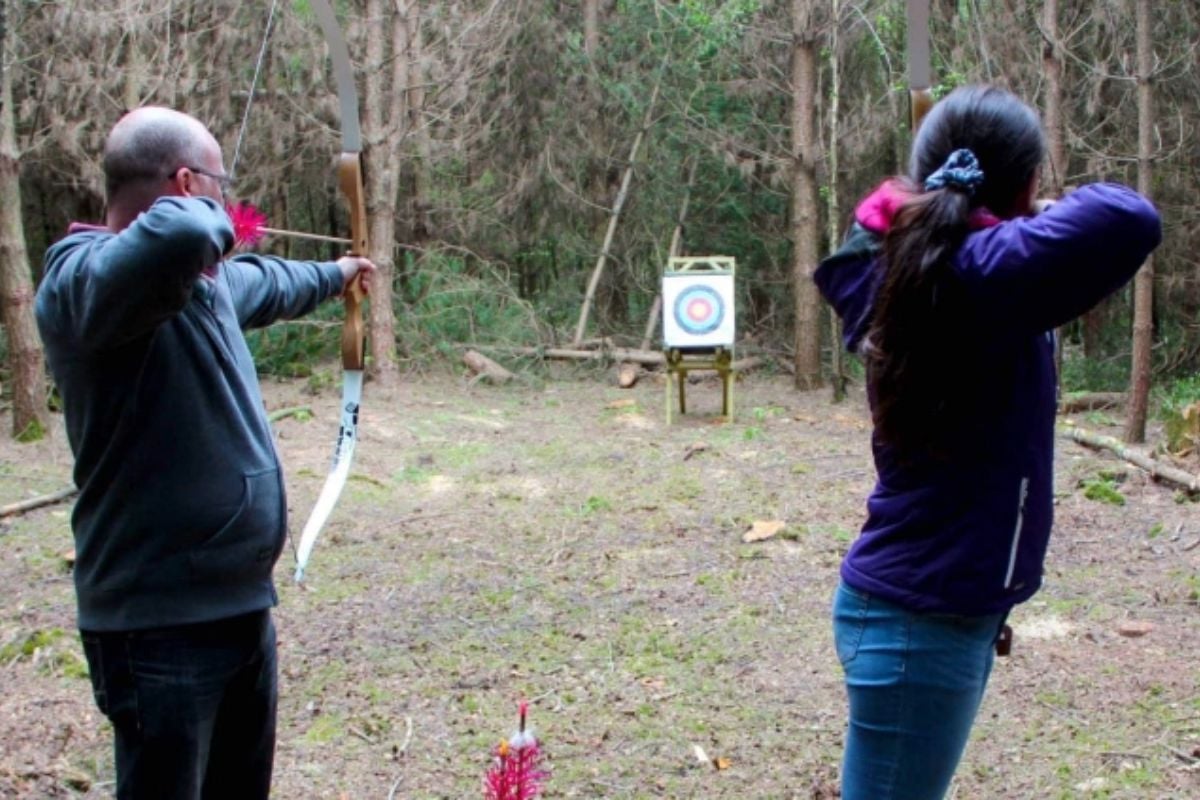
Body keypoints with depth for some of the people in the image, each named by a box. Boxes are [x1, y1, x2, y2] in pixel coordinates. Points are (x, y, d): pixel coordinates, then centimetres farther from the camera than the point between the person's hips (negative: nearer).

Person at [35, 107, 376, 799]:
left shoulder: (208, 276, 10)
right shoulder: (86, 279, -22)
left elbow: (267, 283, 34)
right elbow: (176, 237, -44)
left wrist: (334, 275, 52)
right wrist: (205, 218, -20)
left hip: (243, 604, 10)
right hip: (160, 623, -10)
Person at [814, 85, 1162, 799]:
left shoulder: (905, 264, 3)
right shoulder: (987, 276, -21)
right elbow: (1129, 222, -34)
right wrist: (1062, 211, -13)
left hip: (906, 603, 9)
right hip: (925, 621, -9)